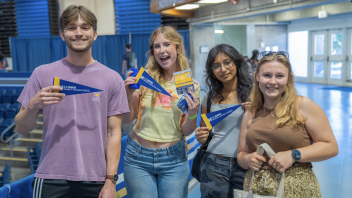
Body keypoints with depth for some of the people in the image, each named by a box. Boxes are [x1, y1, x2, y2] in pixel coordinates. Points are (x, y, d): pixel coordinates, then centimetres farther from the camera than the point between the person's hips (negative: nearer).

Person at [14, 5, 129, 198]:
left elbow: (113, 133, 0)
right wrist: (33, 106, -17)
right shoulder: (42, 74, 1)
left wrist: (110, 180, -5)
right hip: (51, 179, 0)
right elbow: (21, 129, 3)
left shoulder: (112, 79, 0)